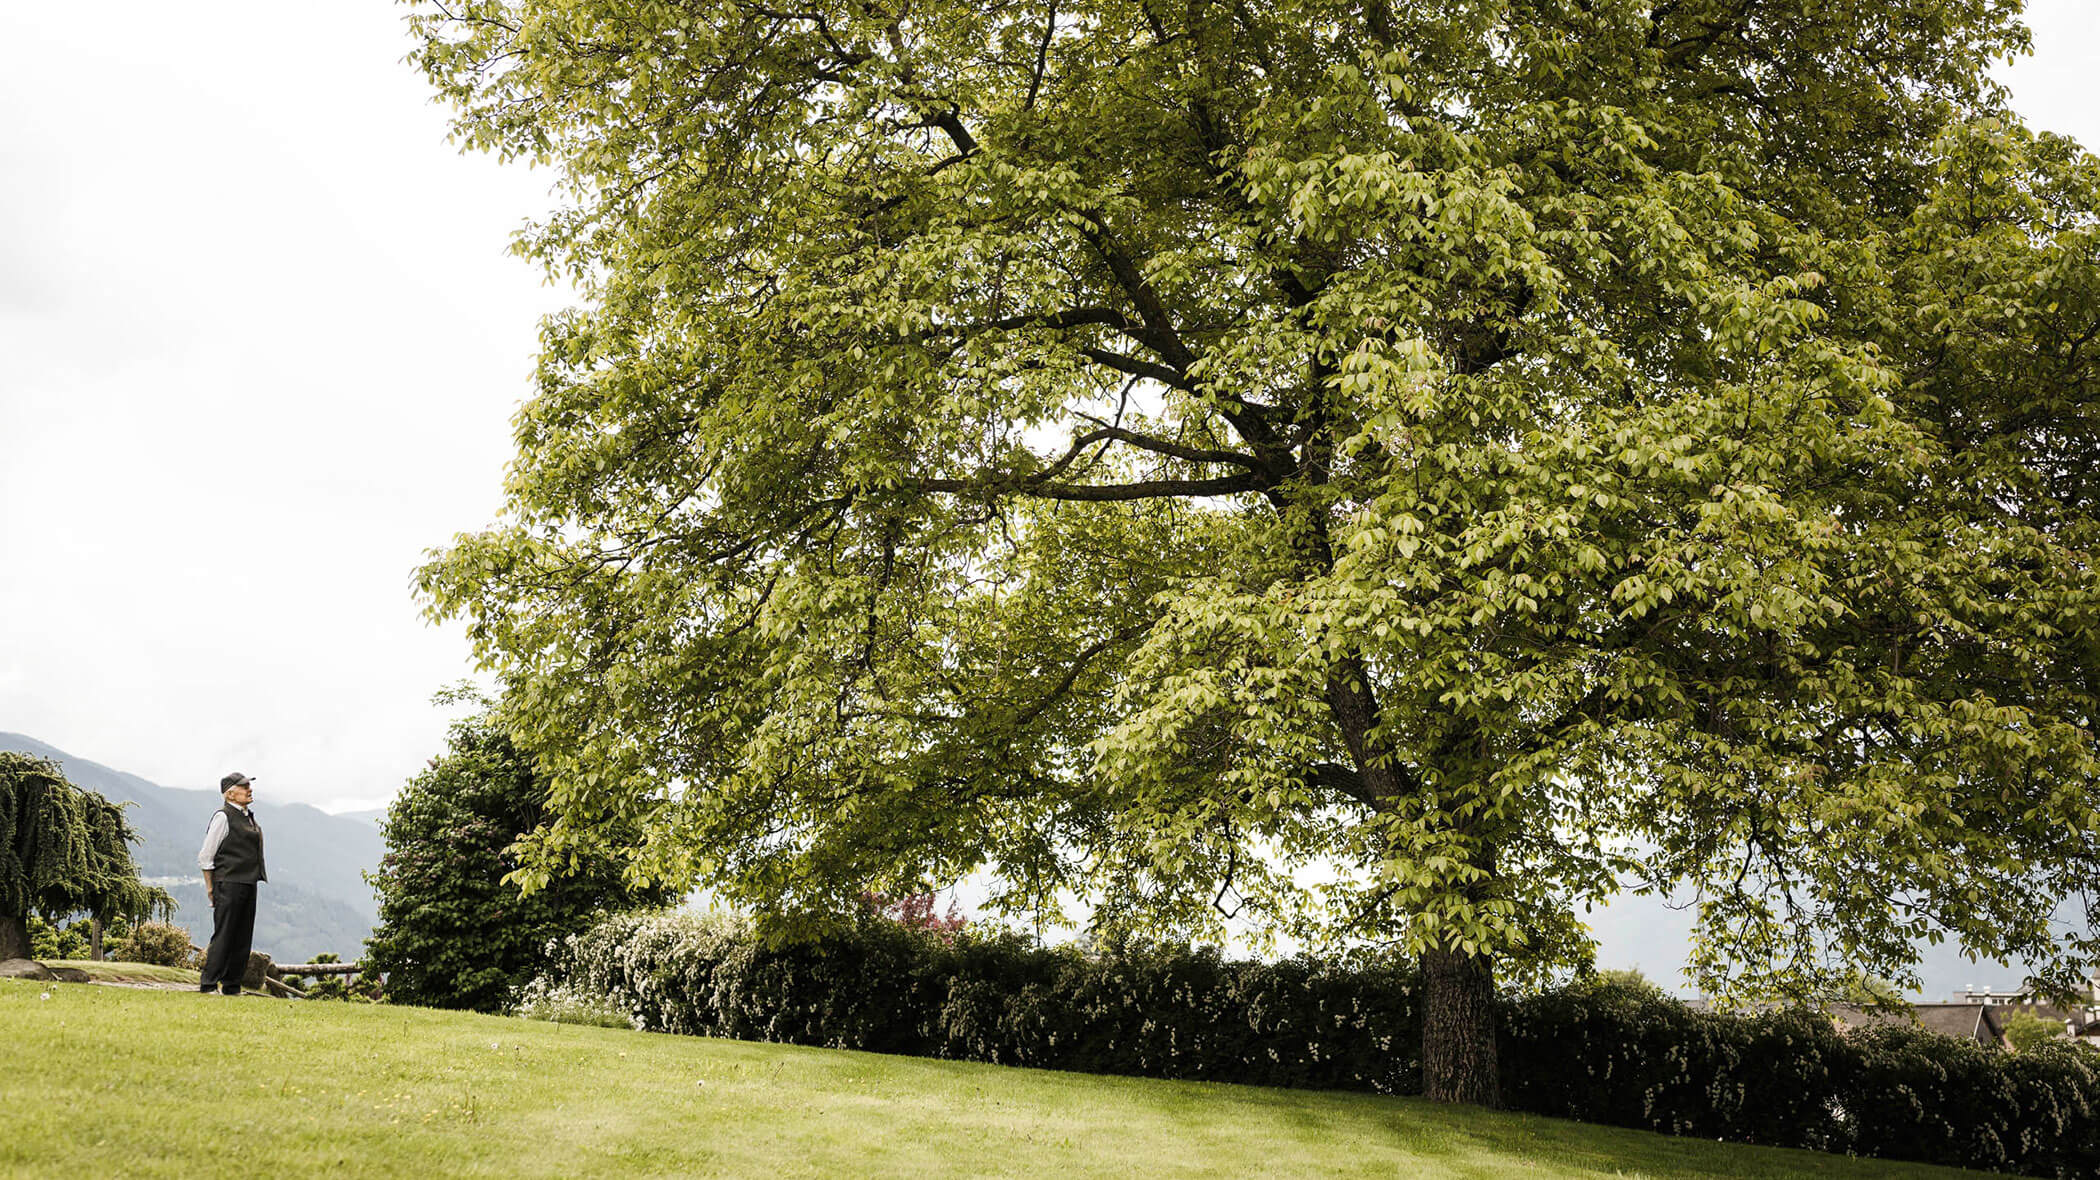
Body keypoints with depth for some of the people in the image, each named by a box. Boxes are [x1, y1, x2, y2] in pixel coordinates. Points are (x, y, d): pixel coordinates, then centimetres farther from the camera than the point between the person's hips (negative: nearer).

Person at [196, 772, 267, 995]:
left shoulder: (249, 817, 15)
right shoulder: (223, 817, -9)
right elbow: (205, 856, -8)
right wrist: (211, 888, -8)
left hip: (248, 884, 8)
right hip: (228, 884, -8)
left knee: (243, 938, 9)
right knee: (223, 935, -6)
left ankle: (231, 987, 16)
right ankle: (208, 984, 1)